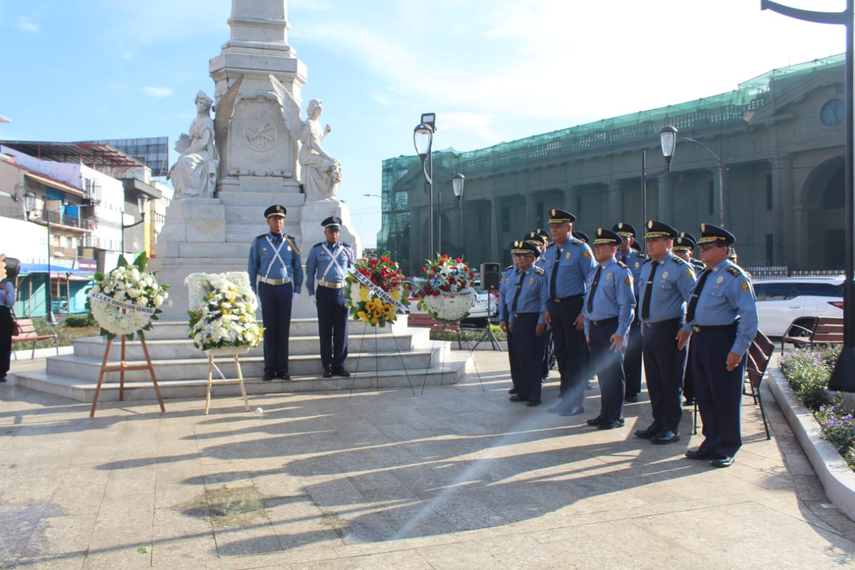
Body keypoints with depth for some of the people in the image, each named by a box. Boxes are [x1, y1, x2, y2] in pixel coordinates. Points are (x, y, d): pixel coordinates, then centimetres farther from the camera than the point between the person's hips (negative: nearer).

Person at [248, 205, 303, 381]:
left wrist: (297, 289, 2)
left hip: (286, 288, 1)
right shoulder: (259, 242, 3)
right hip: (267, 288, -1)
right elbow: (253, 268, 4)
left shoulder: (290, 242, 7)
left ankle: (282, 369, 11)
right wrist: (255, 292, -1)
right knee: (269, 329, 3)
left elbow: (298, 268, 9)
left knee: (284, 329, 4)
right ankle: (269, 369, 9)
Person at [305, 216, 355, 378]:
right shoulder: (316, 249, 3)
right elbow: (310, 272, 6)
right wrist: (311, 293, 0)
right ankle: (328, 367, 10)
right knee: (325, 330, 3)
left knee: (341, 330, 3)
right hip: (324, 292, -1)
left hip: (342, 292, 1)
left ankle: (339, 365, 12)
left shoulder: (347, 249, 7)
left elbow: (353, 270, 13)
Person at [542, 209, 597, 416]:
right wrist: (547, 308, 10)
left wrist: (585, 312, -16)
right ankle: (565, 399, 24)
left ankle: (576, 402, 10)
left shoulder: (581, 249, -9)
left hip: (573, 306, -7)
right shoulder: (549, 252, 11)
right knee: (561, 354, 13)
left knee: (575, 354, 0)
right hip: (555, 307, 7)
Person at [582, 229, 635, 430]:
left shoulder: (620, 271, -9)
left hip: (611, 328, -7)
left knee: (613, 373, 0)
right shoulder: (593, 273, 15)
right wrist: (587, 329, 13)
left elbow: (627, 304, -14)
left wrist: (621, 333, -18)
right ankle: (605, 414, 24)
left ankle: (615, 417, 11)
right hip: (595, 328, 8)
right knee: (601, 372, 13)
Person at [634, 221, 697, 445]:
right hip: (648, 330, 7)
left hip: (668, 330, -7)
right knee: (653, 380, 13)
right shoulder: (646, 267, 13)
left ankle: (671, 428, 11)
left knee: (670, 381, 1)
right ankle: (658, 422, 25)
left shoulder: (680, 268, -11)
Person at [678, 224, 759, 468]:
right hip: (700, 339, 9)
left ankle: (727, 449, 16)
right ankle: (711, 443, 28)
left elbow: (749, 315, -17)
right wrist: (687, 327, 20)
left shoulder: (734, 276, -13)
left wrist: (738, 349, -20)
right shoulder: (705, 275, 13)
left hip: (723, 341, -9)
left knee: (725, 396, 2)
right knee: (704, 394, 14)